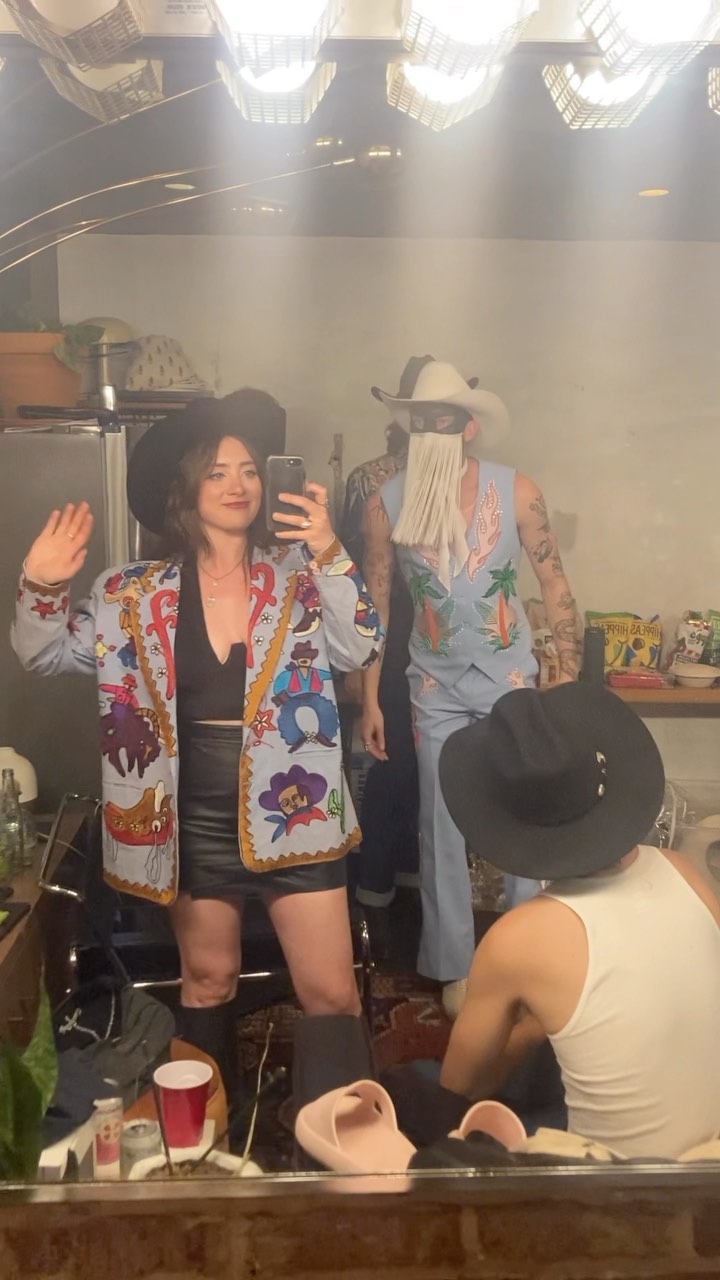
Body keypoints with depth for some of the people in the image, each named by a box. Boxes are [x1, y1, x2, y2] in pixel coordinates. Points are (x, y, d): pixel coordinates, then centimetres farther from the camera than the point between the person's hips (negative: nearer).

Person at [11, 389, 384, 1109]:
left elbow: (358, 651, -14)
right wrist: (41, 586, -15)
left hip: (294, 813, -1)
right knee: (208, 980, 19)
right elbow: (44, 657, 5)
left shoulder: (296, 573, -3)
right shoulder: (138, 595, 0)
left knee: (331, 993, 2)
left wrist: (328, 554, -27)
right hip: (195, 819, 2)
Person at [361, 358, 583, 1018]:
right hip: (436, 684, 1)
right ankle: (455, 967, 26)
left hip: (510, 677, -1)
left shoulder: (517, 491, -13)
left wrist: (571, 681, -6)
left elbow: (556, 587, -5)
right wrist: (370, 700, 0)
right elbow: (375, 607, -2)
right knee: (442, 828, 8)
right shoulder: (388, 504, -10)